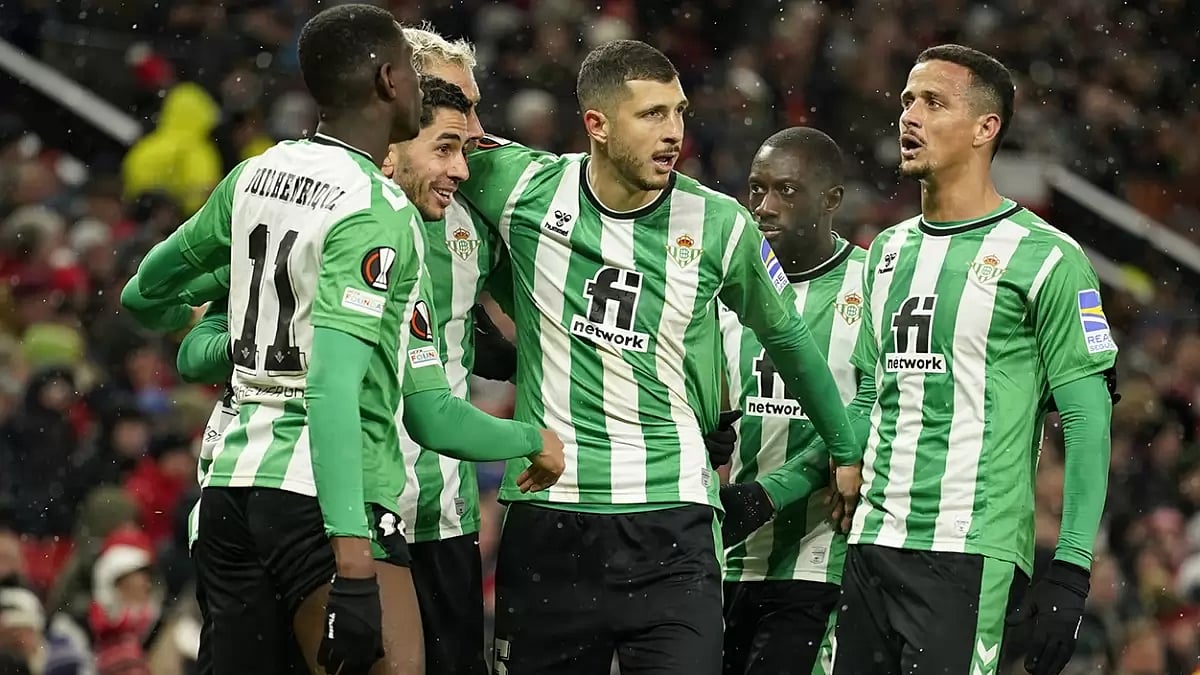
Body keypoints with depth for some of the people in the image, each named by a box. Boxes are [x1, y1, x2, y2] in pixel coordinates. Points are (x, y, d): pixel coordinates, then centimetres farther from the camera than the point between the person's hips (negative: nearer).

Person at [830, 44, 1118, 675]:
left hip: (970, 552, -7)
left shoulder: (1045, 259, -5)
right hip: (871, 545, 7)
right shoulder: (888, 251, 17)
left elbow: (1088, 421, -7)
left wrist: (1070, 569, -13)